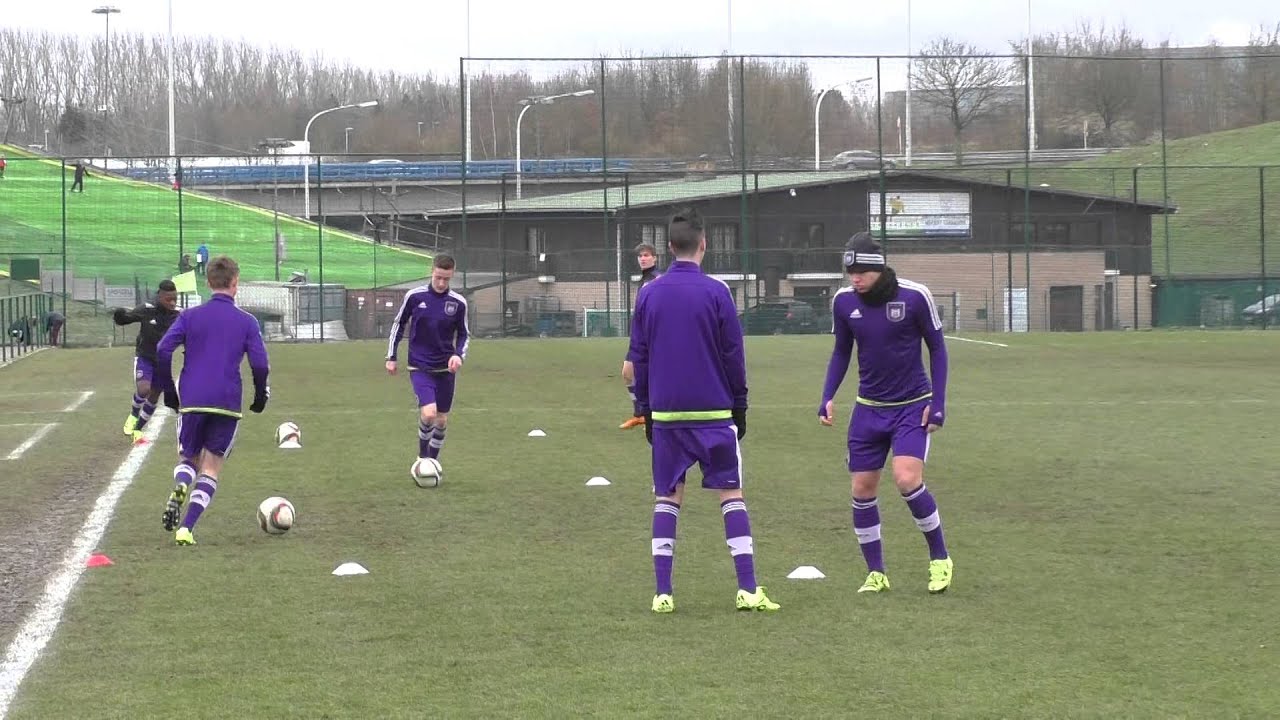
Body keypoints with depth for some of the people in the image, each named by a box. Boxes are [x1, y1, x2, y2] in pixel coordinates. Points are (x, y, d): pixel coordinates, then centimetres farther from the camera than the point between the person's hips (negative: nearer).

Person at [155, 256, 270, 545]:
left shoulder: (190, 316, 5)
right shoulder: (246, 322, 3)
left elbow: (162, 351, -5)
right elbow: (260, 364, -5)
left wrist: (169, 390, 5)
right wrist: (261, 396, 12)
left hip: (192, 402, 1)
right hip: (228, 404, -1)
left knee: (188, 459, 19)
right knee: (211, 469, 7)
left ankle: (179, 488, -18)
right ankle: (187, 527, -10)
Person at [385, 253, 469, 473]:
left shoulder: (458, 303, -3)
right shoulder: (415, 296, -7)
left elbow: (464, 334, 9)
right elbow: (399, 324, 7)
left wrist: (459, 355, -10)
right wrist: (391, 357, 7)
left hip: (445, 369, 3)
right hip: (420, 367, -3)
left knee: (442, 420, 7)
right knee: (429, 413, -20)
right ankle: (422, 457, 2)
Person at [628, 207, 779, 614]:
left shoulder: (648, 295, 3)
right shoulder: (716, 293, -6)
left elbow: (638, 358, 8)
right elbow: (733, 355, -3)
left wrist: (645, 411, 16)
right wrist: (740, 407, 7)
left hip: (665, 413, 3)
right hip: (713, 413, -3)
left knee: (667, 499, 8)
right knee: (732, 495, 2)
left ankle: (662, 593, 2)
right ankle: (748, 589, -4)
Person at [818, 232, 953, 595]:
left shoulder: (914, 296, -15)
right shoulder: (843, 301, -5)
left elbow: (936, 347, -3)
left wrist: (938, 401, -8)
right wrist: (828, 397, -2)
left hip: (912, 407, -4)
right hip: (869, 408, 4)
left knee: (907, 479, -21)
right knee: (862, 489, 2)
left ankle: (940, 558, -2)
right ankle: (875, 574, 15)